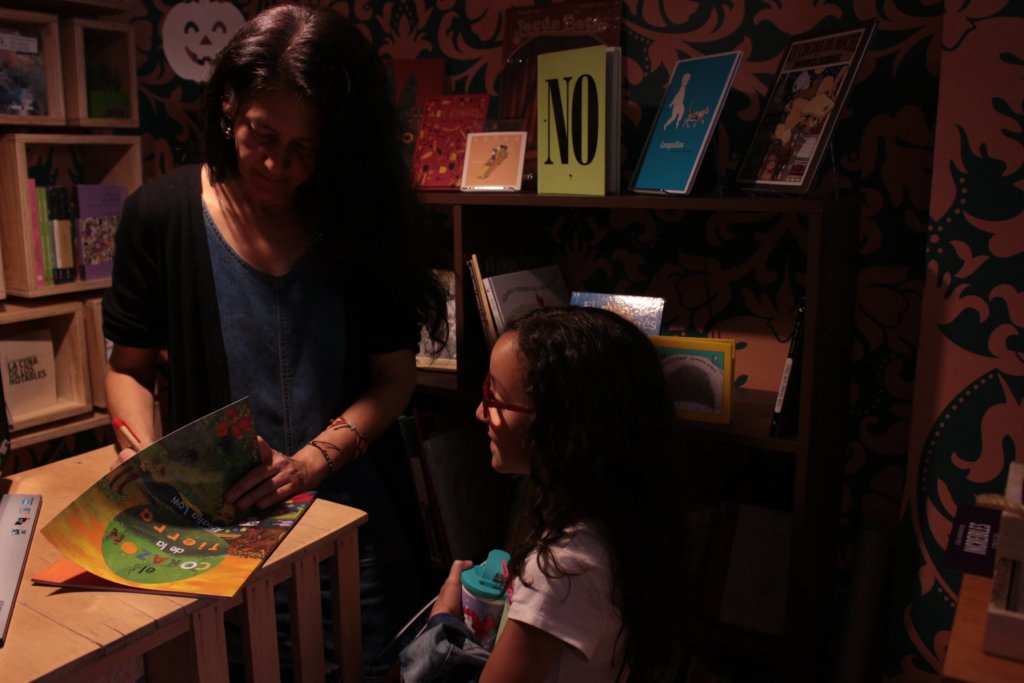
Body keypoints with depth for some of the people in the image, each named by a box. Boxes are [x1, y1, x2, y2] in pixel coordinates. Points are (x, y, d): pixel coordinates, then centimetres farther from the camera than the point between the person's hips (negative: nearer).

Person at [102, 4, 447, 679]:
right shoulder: (160, 215, -6)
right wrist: (144, 452, -15)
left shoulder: (363, 218, -7)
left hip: (352, 513, 1)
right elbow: (129, 369, 3)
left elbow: (395, 375, -6)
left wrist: (310, 461, -19)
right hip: (216, 519, 0)